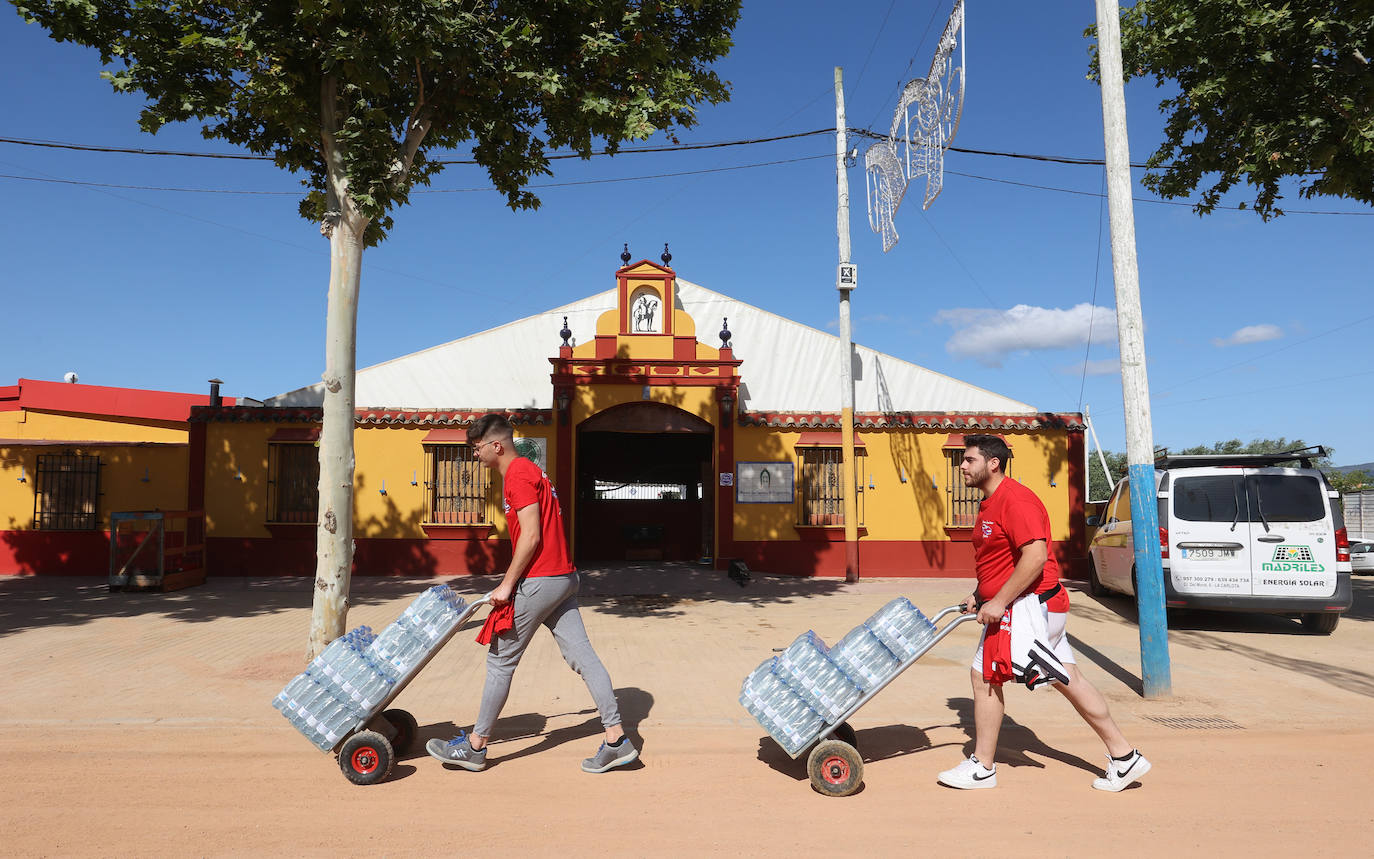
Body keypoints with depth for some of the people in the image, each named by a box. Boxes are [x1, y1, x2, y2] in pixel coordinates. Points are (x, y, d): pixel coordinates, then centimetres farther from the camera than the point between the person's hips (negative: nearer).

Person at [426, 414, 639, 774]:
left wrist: (507, 585, -14)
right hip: (563, 577, 10)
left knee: (501, 660, 3)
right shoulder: (527, 471, 19)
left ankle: (475, 746, 17)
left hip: (539, 581, -10)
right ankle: (616, 740, 6)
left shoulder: (518, 474, -12)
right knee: (582, 655, 6)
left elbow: (531, 535, -19)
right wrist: (511, 583, 23)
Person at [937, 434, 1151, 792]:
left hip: (1029, 606, -10)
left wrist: (999, 602, -25)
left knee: (985, 676, -3)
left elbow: (1036, 556, -27)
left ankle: (982, 768, 9)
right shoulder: (991, 503, 14)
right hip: (1043, 607, 10)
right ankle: (1124, 756, 21)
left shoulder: (1014, 499, -19)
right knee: (1067, 678, 13)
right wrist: (979, 595, 13)